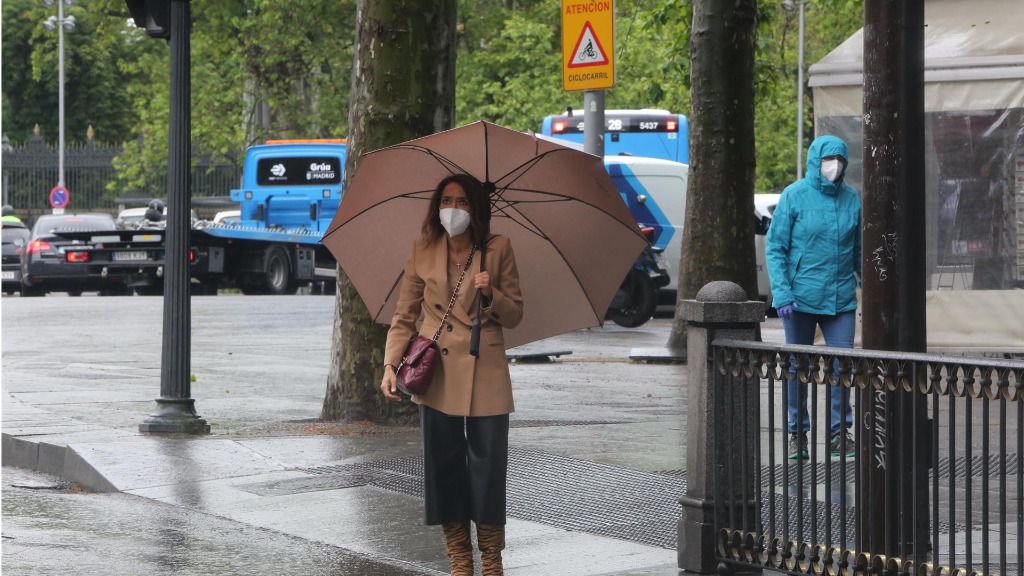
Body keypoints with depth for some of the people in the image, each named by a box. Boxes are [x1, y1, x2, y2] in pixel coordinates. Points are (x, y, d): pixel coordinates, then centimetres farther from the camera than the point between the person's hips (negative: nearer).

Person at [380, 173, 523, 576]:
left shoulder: (498, 249, 2)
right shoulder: (422, 252, 5)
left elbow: (514, 316, 6)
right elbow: (404, 317, 7)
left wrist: (491, 294, -14)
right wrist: (391, 365, -6)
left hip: (485, 373, -1)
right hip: (437, 372, 1)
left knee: (488, 466, -3)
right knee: (444, 467, 3)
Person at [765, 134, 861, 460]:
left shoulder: (852, 199, 6)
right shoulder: (794, 196, -5)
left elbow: (859, 251, 15)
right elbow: (774, 247, -5)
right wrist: (781, 292, -15)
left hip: (841, 298, 3)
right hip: (800, 298, -3)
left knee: (842, 366, 0)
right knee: (797, 367, 5)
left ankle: (839, 433, 10)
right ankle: (797, 434, 15)